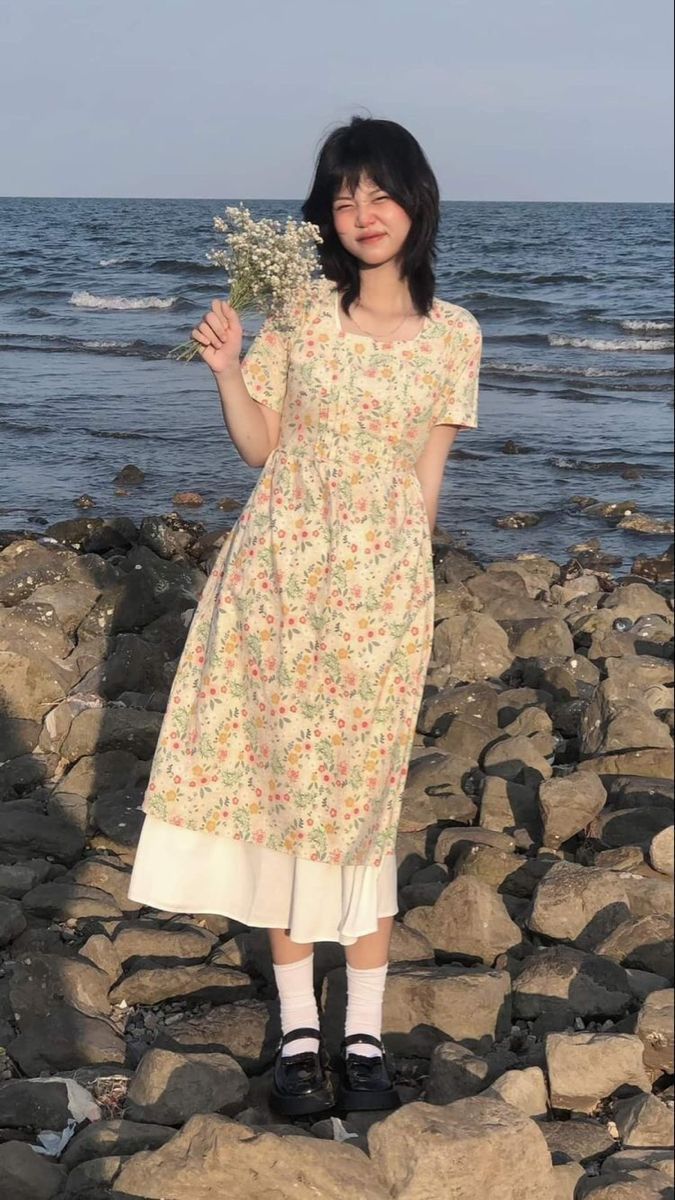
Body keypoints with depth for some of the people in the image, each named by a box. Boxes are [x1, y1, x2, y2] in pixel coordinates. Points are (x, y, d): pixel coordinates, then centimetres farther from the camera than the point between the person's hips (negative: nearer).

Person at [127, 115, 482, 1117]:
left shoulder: (454, 334, 2)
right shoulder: (299, 309, 0)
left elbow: (428, 476, 6)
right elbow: (261, 445, 4)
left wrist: (410, 580, 4)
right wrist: (226, 368, -11)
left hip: (383, 585, 0)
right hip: (278, 572, 1)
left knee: (364, 796, 3)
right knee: (280, 785, 3)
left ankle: (365, 1032, 12)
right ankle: (298, 1027, 14)